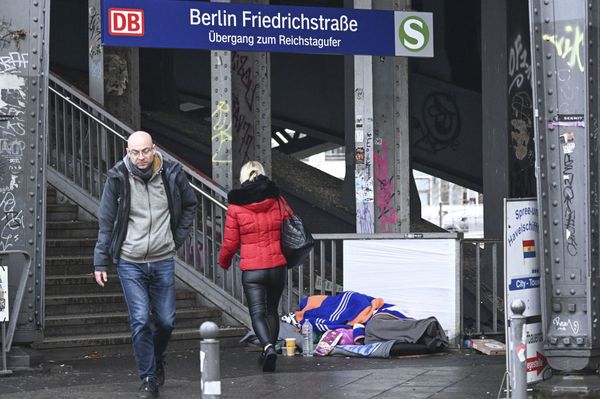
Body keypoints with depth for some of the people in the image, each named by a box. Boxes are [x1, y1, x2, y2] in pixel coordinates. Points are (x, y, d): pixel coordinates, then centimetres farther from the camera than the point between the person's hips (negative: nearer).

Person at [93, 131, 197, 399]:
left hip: (163, 261, 2)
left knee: (166, 320, 8)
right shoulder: (117, 179, -8)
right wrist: (100, 262, -2)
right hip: (130, 263, -2)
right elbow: (106, 223, -1)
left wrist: (178, 237, 7)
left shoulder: (172, 175, -4)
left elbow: (190, 205, 16)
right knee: (140, 321, -8)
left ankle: (157, 358, 38)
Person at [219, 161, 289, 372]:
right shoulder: (276, 201, 1)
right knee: (272, 310, 19)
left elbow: (230, 242, -1)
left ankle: (268, 347, -26)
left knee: (257, 313, -2)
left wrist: (223, 262, 19)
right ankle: (269, 350, 24)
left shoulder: (235, 206, -5)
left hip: (251, 269, -3)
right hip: (278, 266, 3)